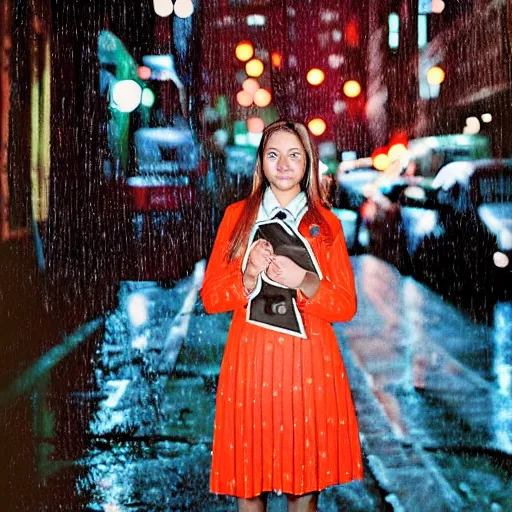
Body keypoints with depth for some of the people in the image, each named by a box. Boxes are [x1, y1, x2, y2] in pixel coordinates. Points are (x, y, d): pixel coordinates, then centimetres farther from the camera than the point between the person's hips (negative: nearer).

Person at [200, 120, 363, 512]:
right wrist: (249, 276, -14)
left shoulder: (326, 224, 7)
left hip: (309, 363, 0)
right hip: (250, 361, 0)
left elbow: (346, 306, 2)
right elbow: (210, 298, 4)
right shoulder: (237, 215, 8)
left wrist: (303, 281, -15)